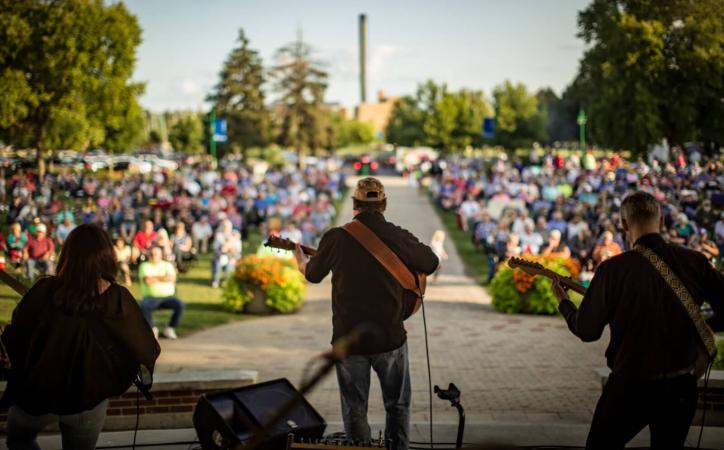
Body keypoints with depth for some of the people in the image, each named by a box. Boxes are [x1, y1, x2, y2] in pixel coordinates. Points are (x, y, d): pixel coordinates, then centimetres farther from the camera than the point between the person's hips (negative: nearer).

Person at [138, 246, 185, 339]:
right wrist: (163, 278, -1)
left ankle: (170, 329, -10)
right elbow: (147, 280, -10)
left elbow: (172, 277, -7)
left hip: (168, 297, 1)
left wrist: (155, 278, -6)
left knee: (180, 305, -28)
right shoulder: (144, 266, 9)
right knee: (144, 307, -34)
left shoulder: (168, 265, 13)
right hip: (151, 297, -1)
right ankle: (152, 329, -10)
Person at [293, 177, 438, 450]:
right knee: (397, 406, 18)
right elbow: (433, 264, 9)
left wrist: (300, 260, 31)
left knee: (354, 411, 13)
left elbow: (313, 274, 10)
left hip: (349, 338, 0)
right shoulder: (399, 238, -7)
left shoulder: (336, 237, -7)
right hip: (390, 336, 0)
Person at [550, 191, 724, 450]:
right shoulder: (695, 262, -6)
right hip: (682, 385, 3)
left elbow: (587, 331, -5)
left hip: (630, 385, -2)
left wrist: (564, 302, 14)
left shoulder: (613, 269, -13)